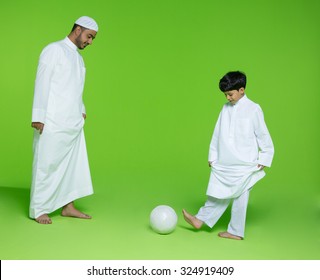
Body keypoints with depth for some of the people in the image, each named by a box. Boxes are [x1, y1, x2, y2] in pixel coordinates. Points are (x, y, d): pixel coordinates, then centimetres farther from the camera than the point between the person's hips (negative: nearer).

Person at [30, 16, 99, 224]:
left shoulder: (78, 58, 20)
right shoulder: (54, 50, -4)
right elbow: (42, 83, -11)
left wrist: (82, 110, 7)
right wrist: (38, 116, -16)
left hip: (73, 123, 8)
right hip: (53, 123, -8)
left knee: (74, 164, 8)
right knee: (47, 165, -1)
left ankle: (68, 206, 17)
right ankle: (38, 210, 9)